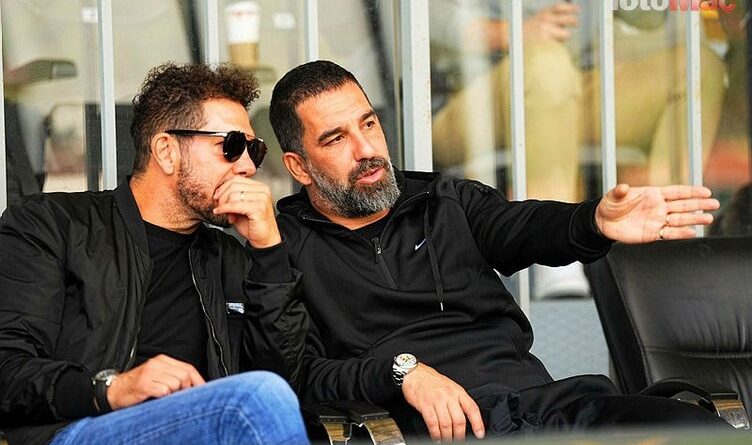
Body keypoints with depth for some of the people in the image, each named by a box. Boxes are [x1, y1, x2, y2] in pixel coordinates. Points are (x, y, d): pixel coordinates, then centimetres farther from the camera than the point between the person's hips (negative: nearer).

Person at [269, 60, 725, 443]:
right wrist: (401, 370, -16)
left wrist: (596, 223, -22)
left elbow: (520, 226, 2)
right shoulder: (286, 245, 11)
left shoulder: (447, 202, 22)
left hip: (538, 394, 5)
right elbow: (299, 374, 1)